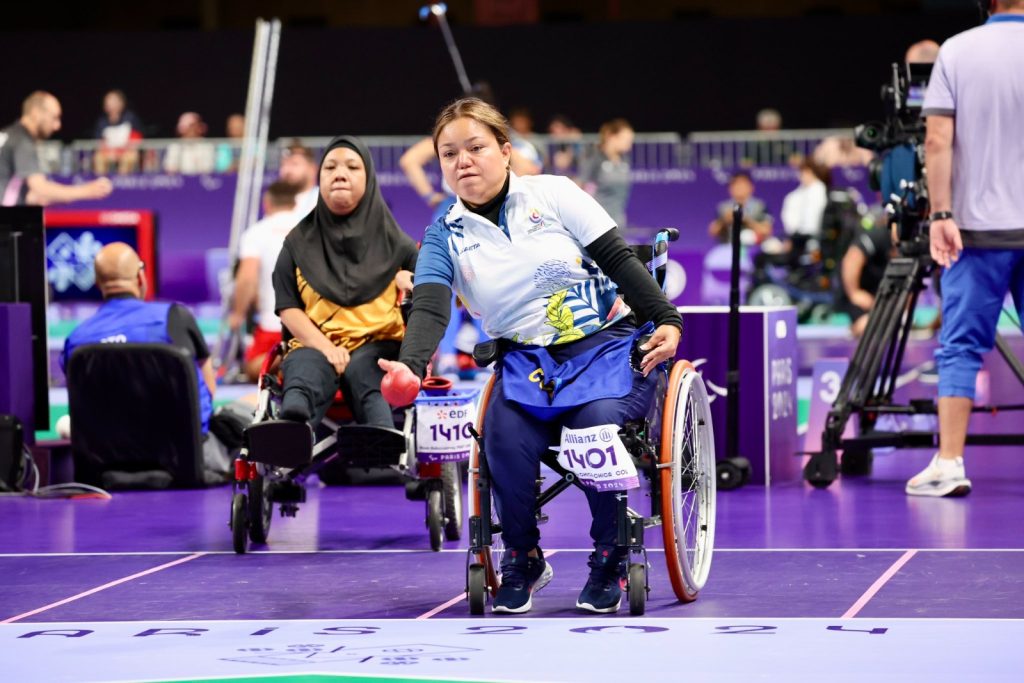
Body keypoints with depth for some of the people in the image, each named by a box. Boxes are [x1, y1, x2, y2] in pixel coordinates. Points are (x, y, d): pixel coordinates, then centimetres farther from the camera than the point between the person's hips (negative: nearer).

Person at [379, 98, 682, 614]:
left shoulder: (552, 194, 0)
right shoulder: (446, 235, 5)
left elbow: (619, 260, 0)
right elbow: (429, 307, -10)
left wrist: (666, 321, -12)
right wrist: (411, 366, -30)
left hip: (606, 343, -2)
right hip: (526, 357, 2)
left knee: (598, 423, -32)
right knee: (505, 434, -29)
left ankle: (610, 560, -7)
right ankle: (522, 559, -2)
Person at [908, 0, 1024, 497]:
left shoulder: (956, 51, -1)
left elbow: (938, 140, -7)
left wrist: (941, 214, -5)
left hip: (978, 228, 0)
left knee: (960, 348, 2)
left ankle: (949, 462, -5)